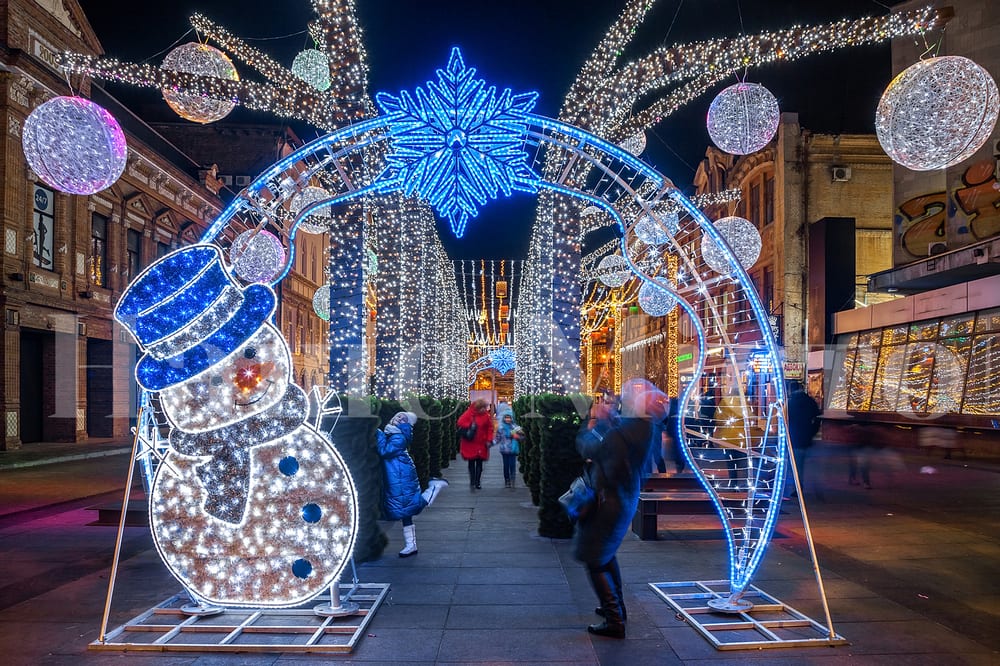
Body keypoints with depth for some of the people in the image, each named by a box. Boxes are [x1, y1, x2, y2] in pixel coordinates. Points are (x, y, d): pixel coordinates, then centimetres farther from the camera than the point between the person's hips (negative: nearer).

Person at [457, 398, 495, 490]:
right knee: (471, 463, 3)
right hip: (470, 444, -2)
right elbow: (460, 422, -14)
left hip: (481, 444, 2)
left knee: (479, 463, 8)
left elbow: (490, 428, 2)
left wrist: (489, 440, -6)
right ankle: (472, 482, 7)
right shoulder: (469, 414, -8)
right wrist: (469, 426, -21)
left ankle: (477, 482, 16)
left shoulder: (486, 416, -1)